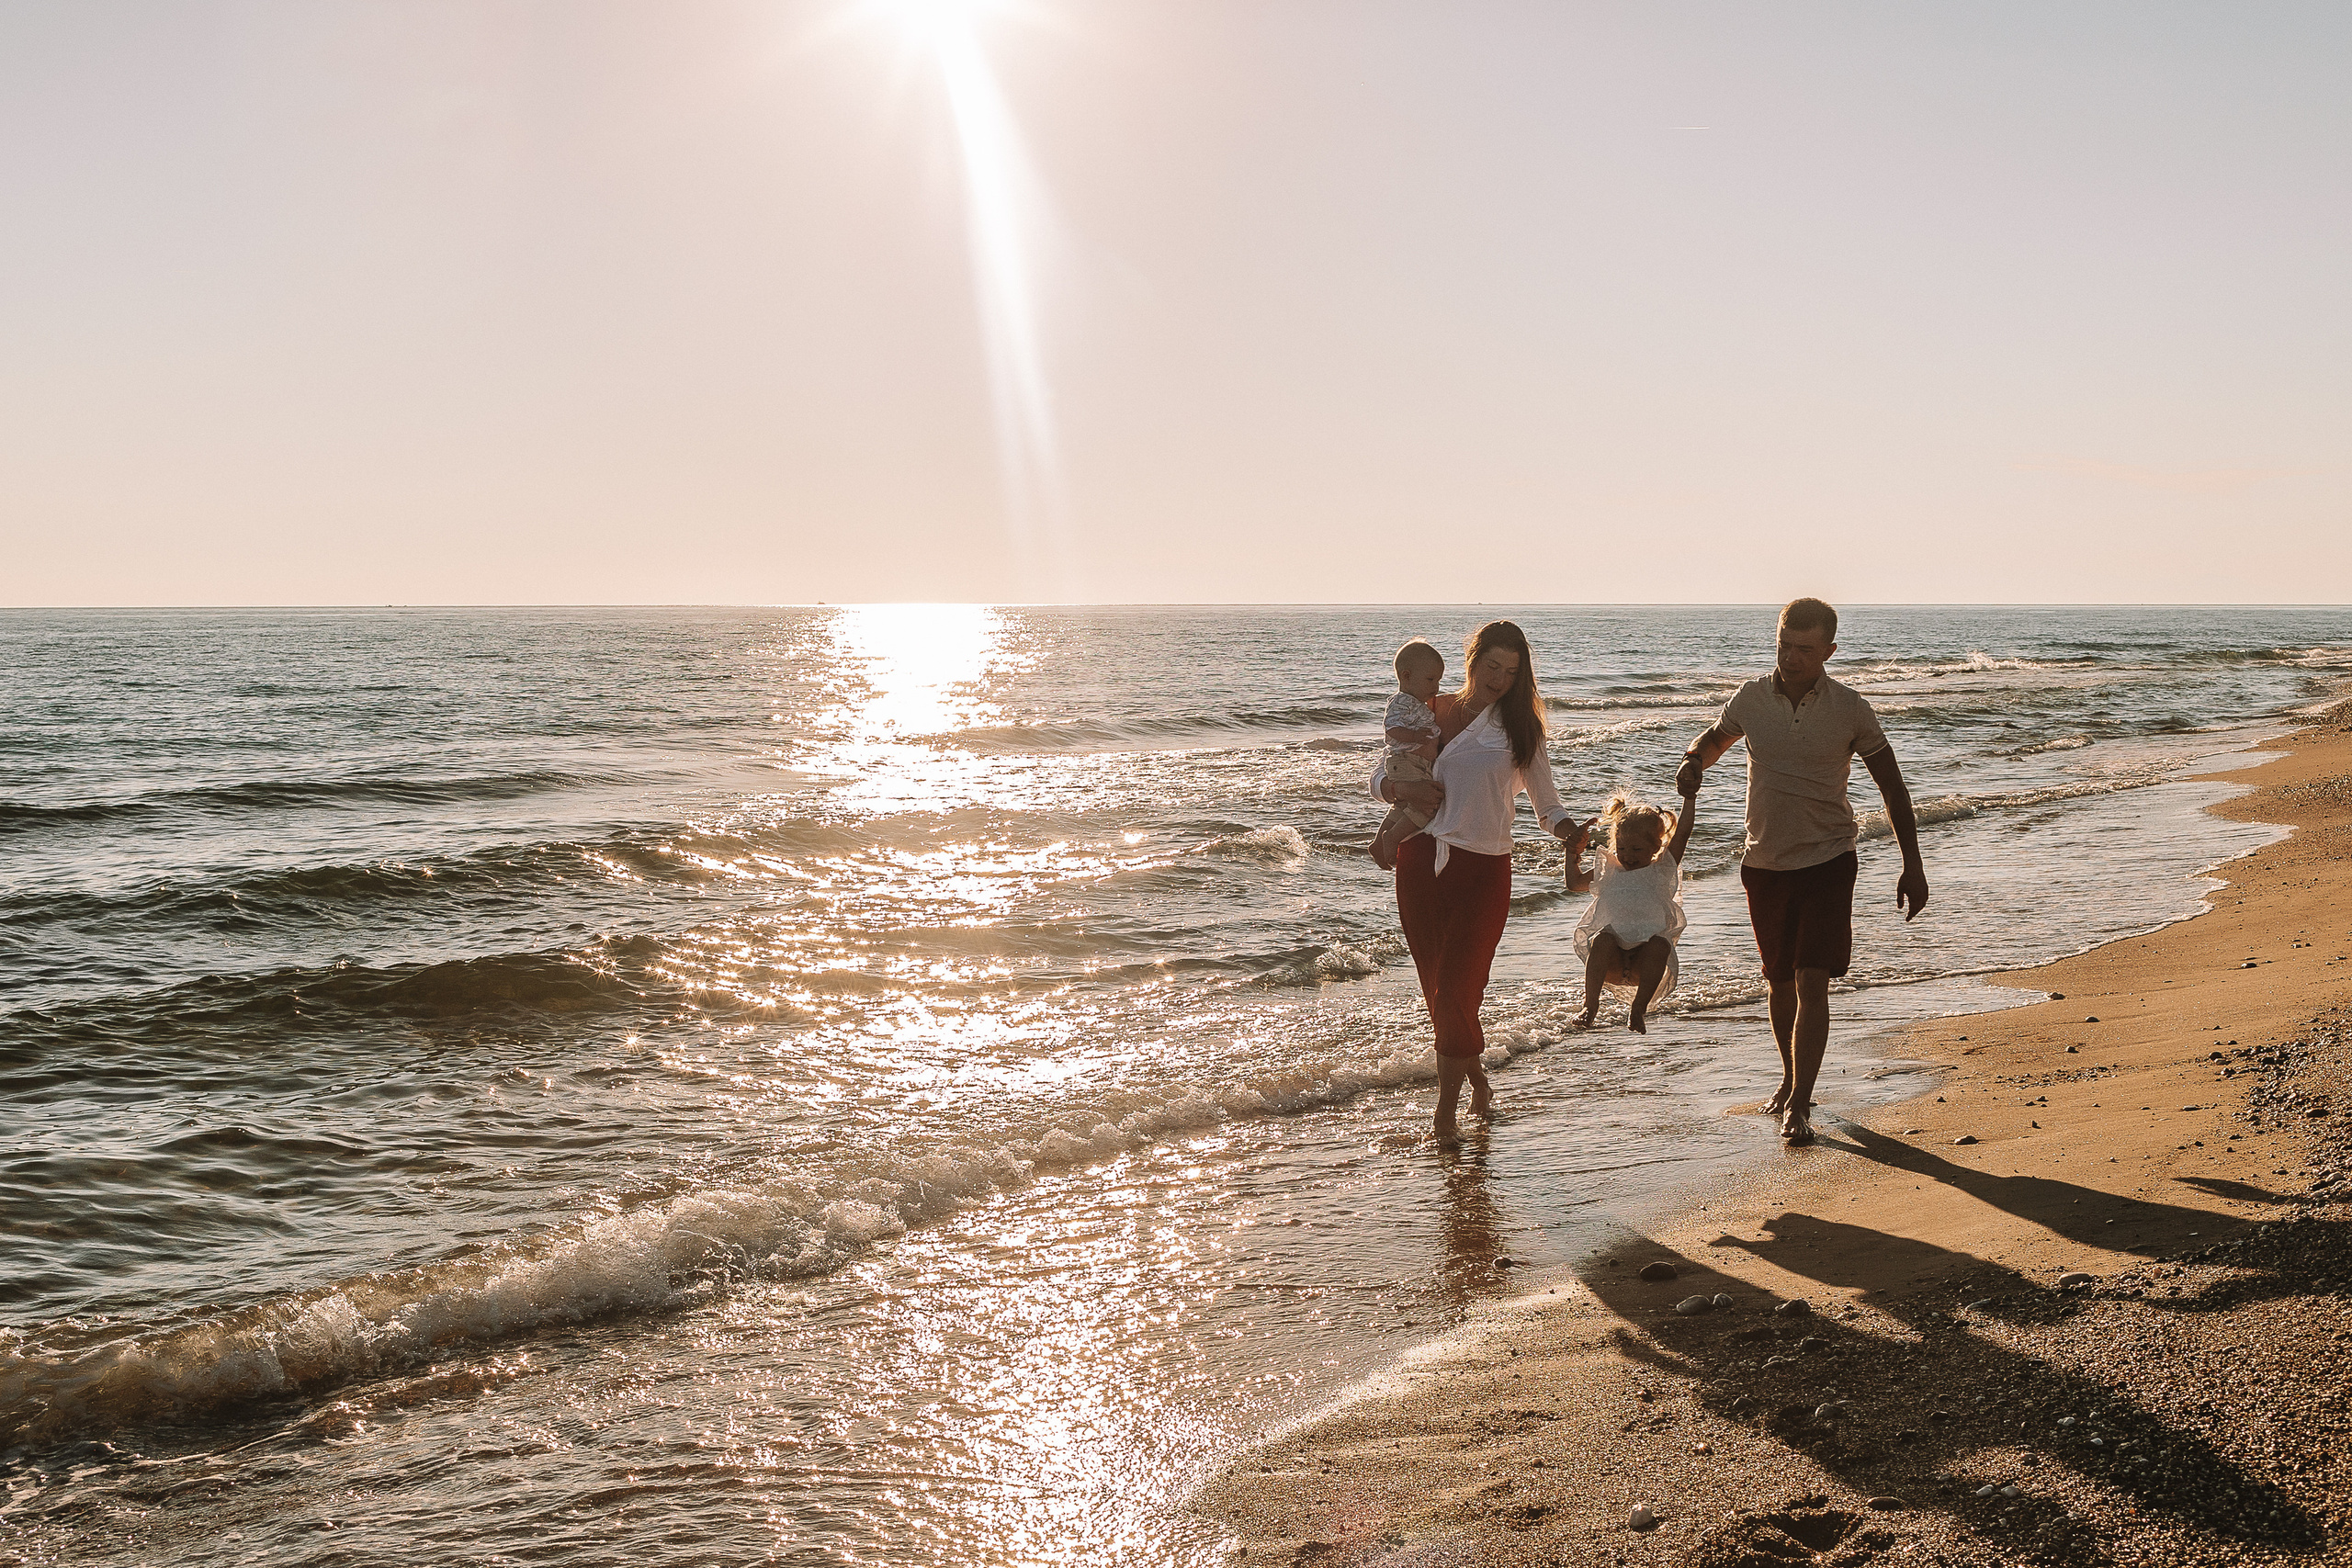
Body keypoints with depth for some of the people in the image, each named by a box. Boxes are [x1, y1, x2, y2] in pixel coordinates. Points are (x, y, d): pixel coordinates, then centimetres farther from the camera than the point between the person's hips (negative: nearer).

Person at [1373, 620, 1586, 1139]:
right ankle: (1478, 1079, 32)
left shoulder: (1519, 726, 5)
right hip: (1421, 860, 3)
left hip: (1482, 868, -3)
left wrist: (1570, 832, -15)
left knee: (1457, 991, -9)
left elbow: (1547, 804, 7)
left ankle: (1445, 1116, 2)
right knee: (1438, 989, 9)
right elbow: (1380, 779, 15)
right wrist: (1403, 789, -8)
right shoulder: (1433, 712, 9)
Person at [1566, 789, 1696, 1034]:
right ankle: (1590, 1005, -32)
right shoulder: (1609, 871, 21)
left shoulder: (1662, 870, 14)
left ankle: (1639, 1009, -30)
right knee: (1603, 939, -34)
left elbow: (1682, 831, 7)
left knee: (1660, 945, -35)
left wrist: (1689, 795, 6)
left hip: (1643, 961, -1)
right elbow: (1574, 883, 32)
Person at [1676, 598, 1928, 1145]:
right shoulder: (1751, 699, -2)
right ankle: (1792, 1078, 35)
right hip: (1764, 864, 3)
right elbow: (1713, 739, 17)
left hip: (1827, 861, -3)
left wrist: (1912, 866, 0)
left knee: (1812, 983, -12)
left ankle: (1799, 1104, -10)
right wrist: (1693, 762, -8)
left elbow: (1891, 785, 2)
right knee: (1780, 982, 14)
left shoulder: (1850, 709, -7)